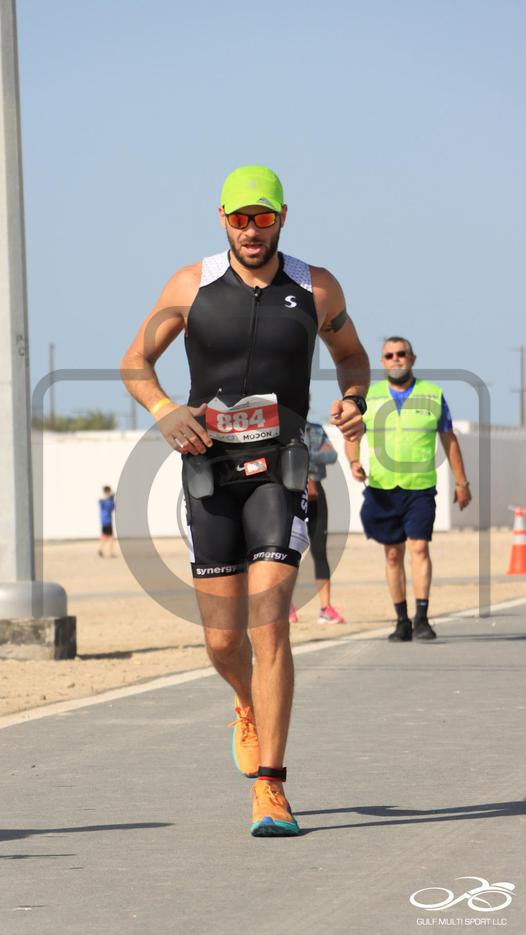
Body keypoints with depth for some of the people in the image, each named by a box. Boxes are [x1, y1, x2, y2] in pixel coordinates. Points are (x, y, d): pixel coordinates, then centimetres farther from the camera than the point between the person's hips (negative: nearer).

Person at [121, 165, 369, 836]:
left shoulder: (315, 289, 1)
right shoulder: (192, 285, 0)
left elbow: (352, 356, 19)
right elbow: (135, 362, 7)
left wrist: (353, 402, -3)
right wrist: (164, 410, -14)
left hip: (279, 471, -1)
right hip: (209, 469, 1)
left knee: (269, 625, -15)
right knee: (223, 639, 3)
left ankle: (269, 790, -13)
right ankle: (249, 706, 40)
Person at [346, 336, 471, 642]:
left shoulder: (433, 395, 6)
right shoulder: (368, 397, 7)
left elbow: (450, 440, 12)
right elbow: (352, 436, 10)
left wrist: (462, 482, 11)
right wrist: (354, 462, -12)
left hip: (421, 488, -2)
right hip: (382, 488, 2)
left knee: (419, 547, -14)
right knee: (393, 555, 5)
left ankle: (422, 619, -15)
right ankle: (402, 622, 12)